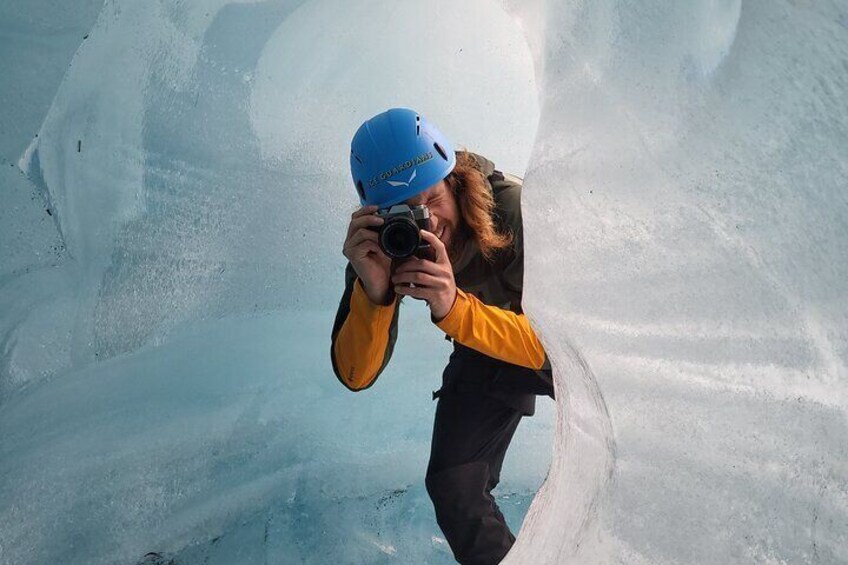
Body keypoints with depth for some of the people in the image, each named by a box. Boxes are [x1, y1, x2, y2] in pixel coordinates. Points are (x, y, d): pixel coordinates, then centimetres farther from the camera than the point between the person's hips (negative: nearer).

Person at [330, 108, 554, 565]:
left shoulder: (514, 208, -36)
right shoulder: (379, 244, -25)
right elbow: (356, 376, -27)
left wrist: (456, 309, -53)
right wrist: (374, 292, -47)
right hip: (483, 353, 2)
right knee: (453, 489, -3)